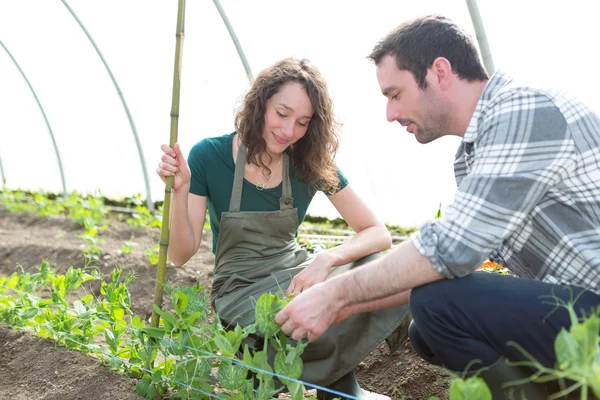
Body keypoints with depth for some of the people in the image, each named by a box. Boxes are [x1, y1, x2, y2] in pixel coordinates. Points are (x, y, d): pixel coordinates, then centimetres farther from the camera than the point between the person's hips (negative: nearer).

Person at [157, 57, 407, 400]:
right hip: (242, 290, -3)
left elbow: (378, 233, -11)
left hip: (297, 274, 4)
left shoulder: (314, 164, -7)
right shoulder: (209, 156, -12)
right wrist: (180, 190, -29)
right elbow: (181, 254, -11)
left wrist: (327, 259, -30)